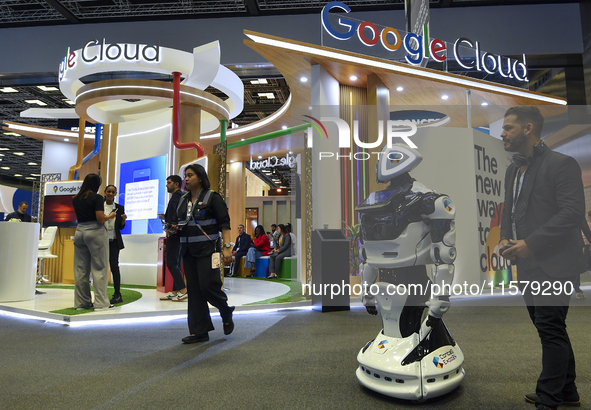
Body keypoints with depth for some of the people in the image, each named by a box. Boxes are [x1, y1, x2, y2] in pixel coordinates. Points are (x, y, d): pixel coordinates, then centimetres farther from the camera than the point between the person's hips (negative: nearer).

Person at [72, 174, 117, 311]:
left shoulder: (76, 199, 11)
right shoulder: (97, 198, -9)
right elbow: (100, 218, -16)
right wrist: (110, 216, 3)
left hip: (79, 231, 7)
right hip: (95, 232, -7)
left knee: (81, 269, 9)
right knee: (99, 268, -3)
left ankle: (81, 302, 15)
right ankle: (100, 303, -2)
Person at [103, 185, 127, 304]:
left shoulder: (119, 208, 7)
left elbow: (121, 227, 9)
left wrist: (123, 220, -11)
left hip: (114, 241, 0)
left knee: (114, 266, -3)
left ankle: (117, 294, 2)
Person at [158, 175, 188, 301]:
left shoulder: (177, 196, -9)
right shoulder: (180, 196, 21)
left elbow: (177, 214, -23)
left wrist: (170, 227, -21)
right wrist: (165, 217, 16)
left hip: (174, 234, -10)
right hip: (175, 235, 10)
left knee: (171, 263, -9)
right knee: (175, 264, 11)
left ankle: (183, 291, -9)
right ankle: (175, 292, 15)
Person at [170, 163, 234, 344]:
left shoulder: (212, 197, -6)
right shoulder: (183, 200, 14)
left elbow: (224, 223, -12)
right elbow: (177, 221, 26)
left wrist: (227, 247, -21)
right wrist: (175, 227, 3)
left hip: (207, 249, -6)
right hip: (188, 251, 7)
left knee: (208, 286, -11)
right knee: (194, 291, 6)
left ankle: (226, 312, 19)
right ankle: (199, 331, 14)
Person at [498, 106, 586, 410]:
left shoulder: (561, 164, -9)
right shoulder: (512, 170, 16)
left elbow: (573, 212, -17)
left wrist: (531, 243, -19)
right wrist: (505, 238, 2)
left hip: (552, 264, -8)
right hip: (527, 265, 9)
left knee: (551, 331, -3)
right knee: (551, 330, 17)